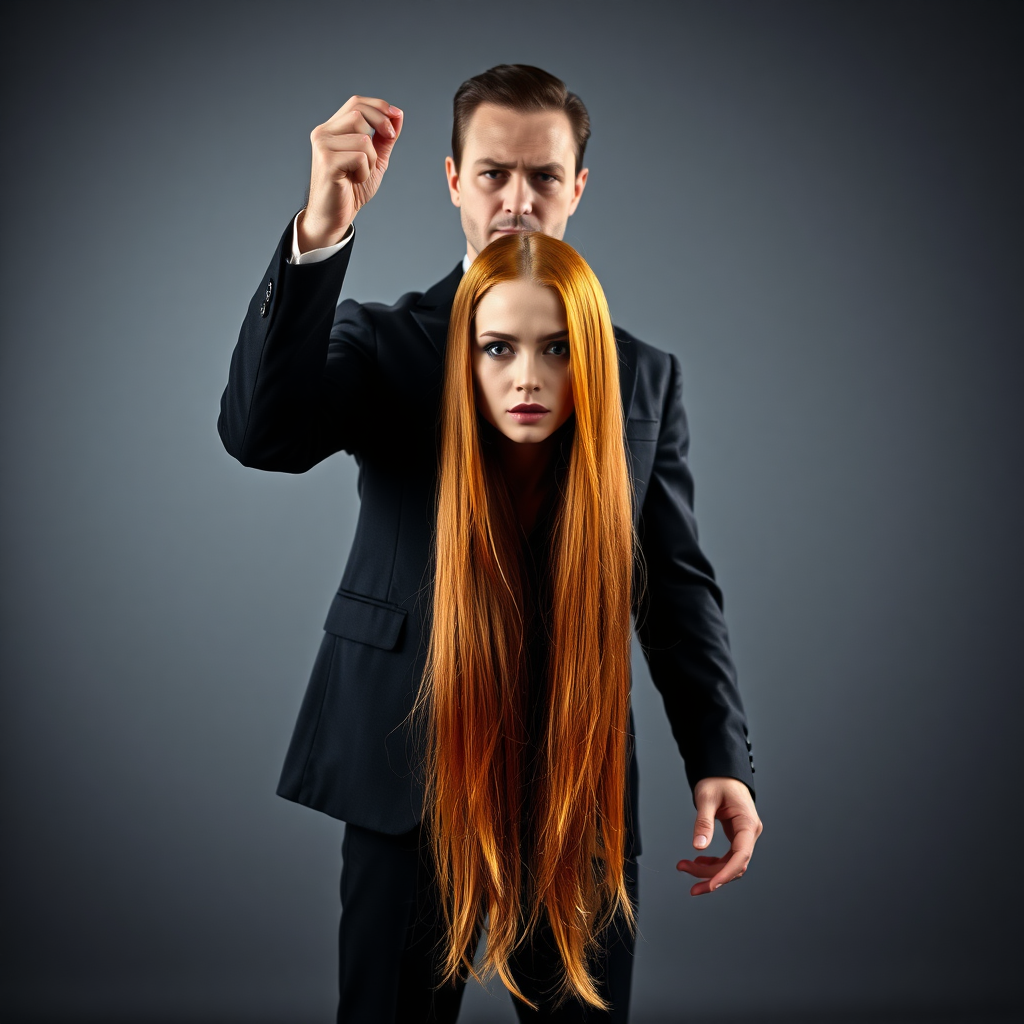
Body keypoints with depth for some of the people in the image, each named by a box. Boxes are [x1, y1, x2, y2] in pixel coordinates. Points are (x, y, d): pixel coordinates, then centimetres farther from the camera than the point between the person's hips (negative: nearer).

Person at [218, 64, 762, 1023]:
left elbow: (677, 582, 7)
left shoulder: (645, 374, 9)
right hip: (406, 768, -1)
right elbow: (260, 432, -17)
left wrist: (719, 758, -5)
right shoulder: (380, 342, 3)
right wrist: (321, 230, -28)